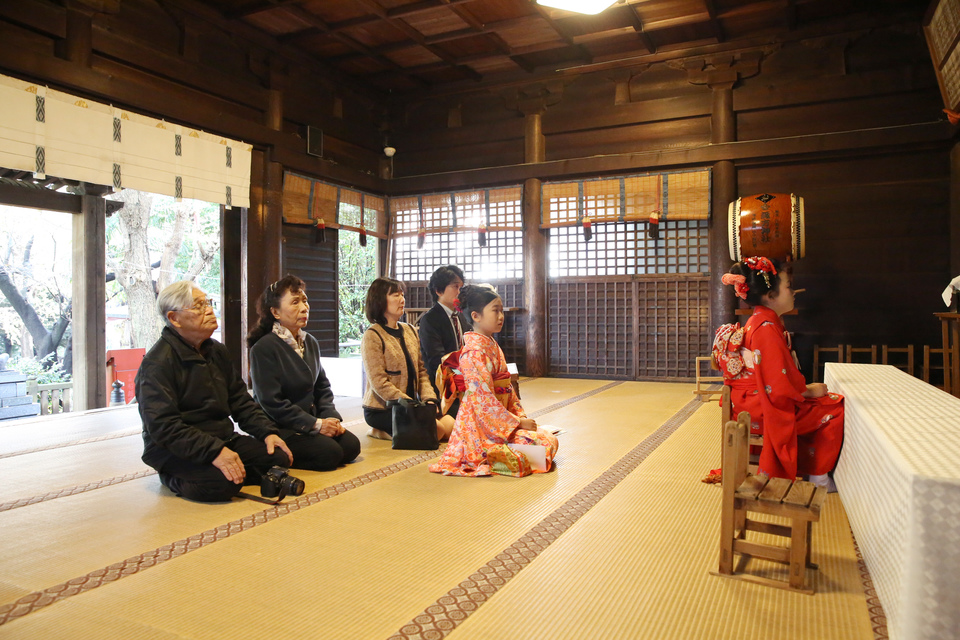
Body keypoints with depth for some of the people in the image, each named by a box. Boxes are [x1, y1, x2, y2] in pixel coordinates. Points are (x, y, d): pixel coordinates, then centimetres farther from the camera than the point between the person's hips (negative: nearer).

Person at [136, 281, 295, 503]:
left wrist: (267, 432, 0)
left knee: (280, 457, -13)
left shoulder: (217, 351, 11)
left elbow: (239, 400, 15)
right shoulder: (157, 363, -14)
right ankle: (174, 479, -4)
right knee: (222, 483, -32)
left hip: (222, 439, 7)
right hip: (175, 450, -6)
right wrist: (214, 452, -32)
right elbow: (162, 426, -23)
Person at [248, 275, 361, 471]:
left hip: (311, 421, 8)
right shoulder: (263, 348, -14)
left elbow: (322, 386, 14)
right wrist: (316, 425, -20)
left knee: (351, 446, -12)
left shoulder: (310, 342, 11)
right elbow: (272, 403, -18)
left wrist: (331, 417, -6)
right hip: (279, 428, -7)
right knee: (330, 453, -25)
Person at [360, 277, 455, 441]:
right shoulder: (372, 336, -10)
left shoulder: (410, 331, 13)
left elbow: (421, 370, 12)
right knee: (436, 429, -24)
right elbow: (379, 383, -17)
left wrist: (429, 399, -6)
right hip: (382, 409, -7)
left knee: (451, 425, -15)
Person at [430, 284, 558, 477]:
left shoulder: (493, 345, 13)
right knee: (543, 444, -15)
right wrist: (517, 422, -17)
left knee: (550, 439, 8)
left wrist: (521, 415, 5)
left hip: (499, 418, 10)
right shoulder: (475, 351, -19)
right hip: (482, 423, -10)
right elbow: (484, 397, -22)